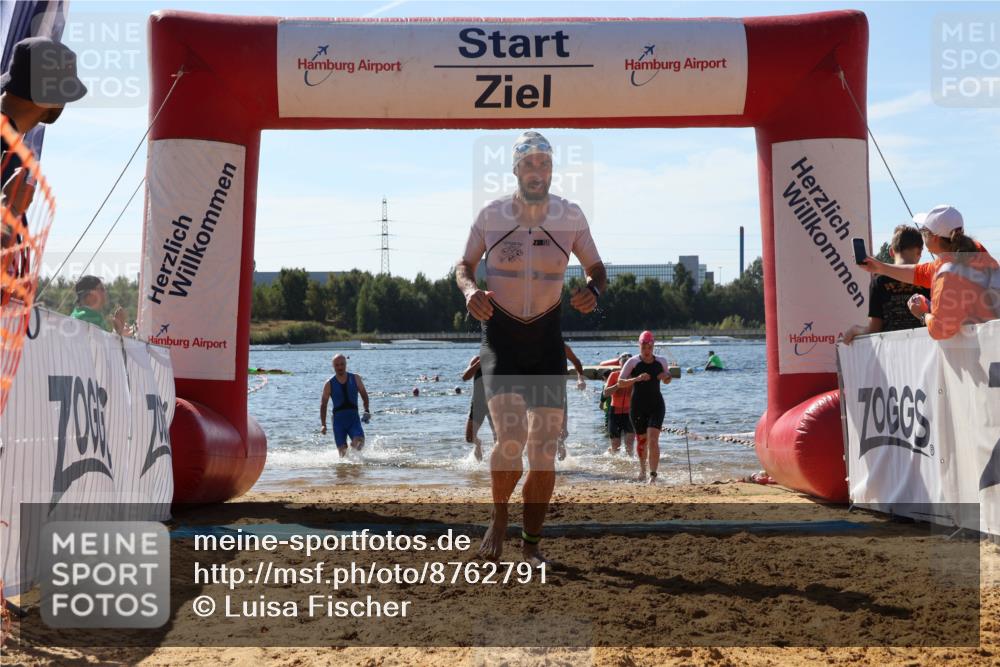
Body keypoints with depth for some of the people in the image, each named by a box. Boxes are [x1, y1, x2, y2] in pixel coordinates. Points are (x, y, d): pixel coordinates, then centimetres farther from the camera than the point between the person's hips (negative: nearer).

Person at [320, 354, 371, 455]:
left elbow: (364, 395, 13)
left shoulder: (355, 378, 4)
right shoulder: (329, 384, 0)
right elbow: (323, 405, 4)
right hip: (339, 420, 0)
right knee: (342, 450, -6)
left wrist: (367, 410, -1)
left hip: (353, 418, 0)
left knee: (359, 441, -23)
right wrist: (324, 425, -1)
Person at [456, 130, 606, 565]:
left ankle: (532, 543, 16)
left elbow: (596, 268, 9)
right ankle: (499, 518, 9)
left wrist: (593, 290, -15)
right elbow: (464, 265, 8)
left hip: (547, 337, 2)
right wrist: (469, 290, -15)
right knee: (510, 439, -18)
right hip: (500, 336, -2)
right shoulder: (491, 215, -6)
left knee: (544, 448, 0)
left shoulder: (571, 216, -3)